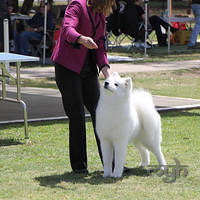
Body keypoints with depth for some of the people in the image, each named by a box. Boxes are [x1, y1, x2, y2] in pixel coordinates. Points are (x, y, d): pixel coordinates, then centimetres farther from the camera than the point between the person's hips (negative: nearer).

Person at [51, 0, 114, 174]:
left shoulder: (101, 17, 12)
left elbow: (100, 47, 10)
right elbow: (67, 30, -27)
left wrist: (105, 68, -7)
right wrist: (82, 39, -48)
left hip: (88, 69, 7)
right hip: (67, 68, -7)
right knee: (77, 115, -7)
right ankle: (78, 164, 3)